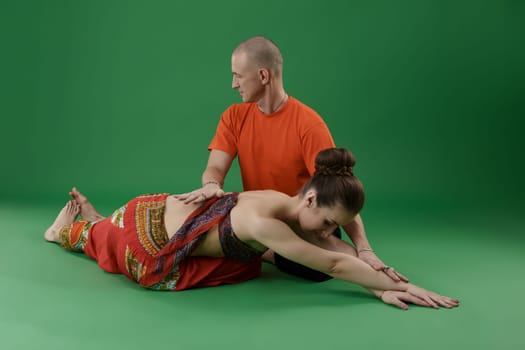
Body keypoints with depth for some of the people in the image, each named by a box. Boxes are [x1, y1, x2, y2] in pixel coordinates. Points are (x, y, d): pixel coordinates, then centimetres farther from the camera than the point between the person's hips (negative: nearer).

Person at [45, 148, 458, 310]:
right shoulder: (265, 221, -41)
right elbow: (335, 265, -38)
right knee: (100, 242, 31)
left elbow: (348, 254, -13)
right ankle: (68, 226, 54)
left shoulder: (293, 207, -18)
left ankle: (92, 216, 58)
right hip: (149, 229, -6)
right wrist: (402, 286, -33)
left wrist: (381, 286, -26)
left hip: (170, 211, 6)